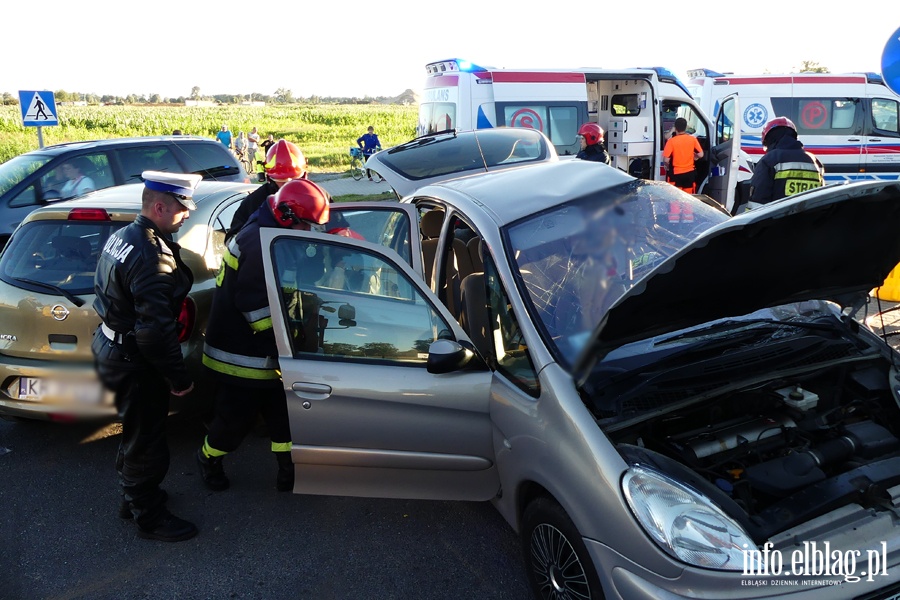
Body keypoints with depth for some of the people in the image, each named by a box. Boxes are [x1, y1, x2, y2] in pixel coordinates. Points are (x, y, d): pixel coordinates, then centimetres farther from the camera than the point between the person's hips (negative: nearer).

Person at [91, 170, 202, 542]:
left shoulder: (122, 236, 5)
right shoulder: (153, 257, -28)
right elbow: (155, 330, -30)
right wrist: (179, 378, -20)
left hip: (110, 347, 10)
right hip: (133, 363, -10)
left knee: (137, 432, 26)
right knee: (146, 442, 7)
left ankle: (134, 496, 45)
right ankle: (149, 519, 24)